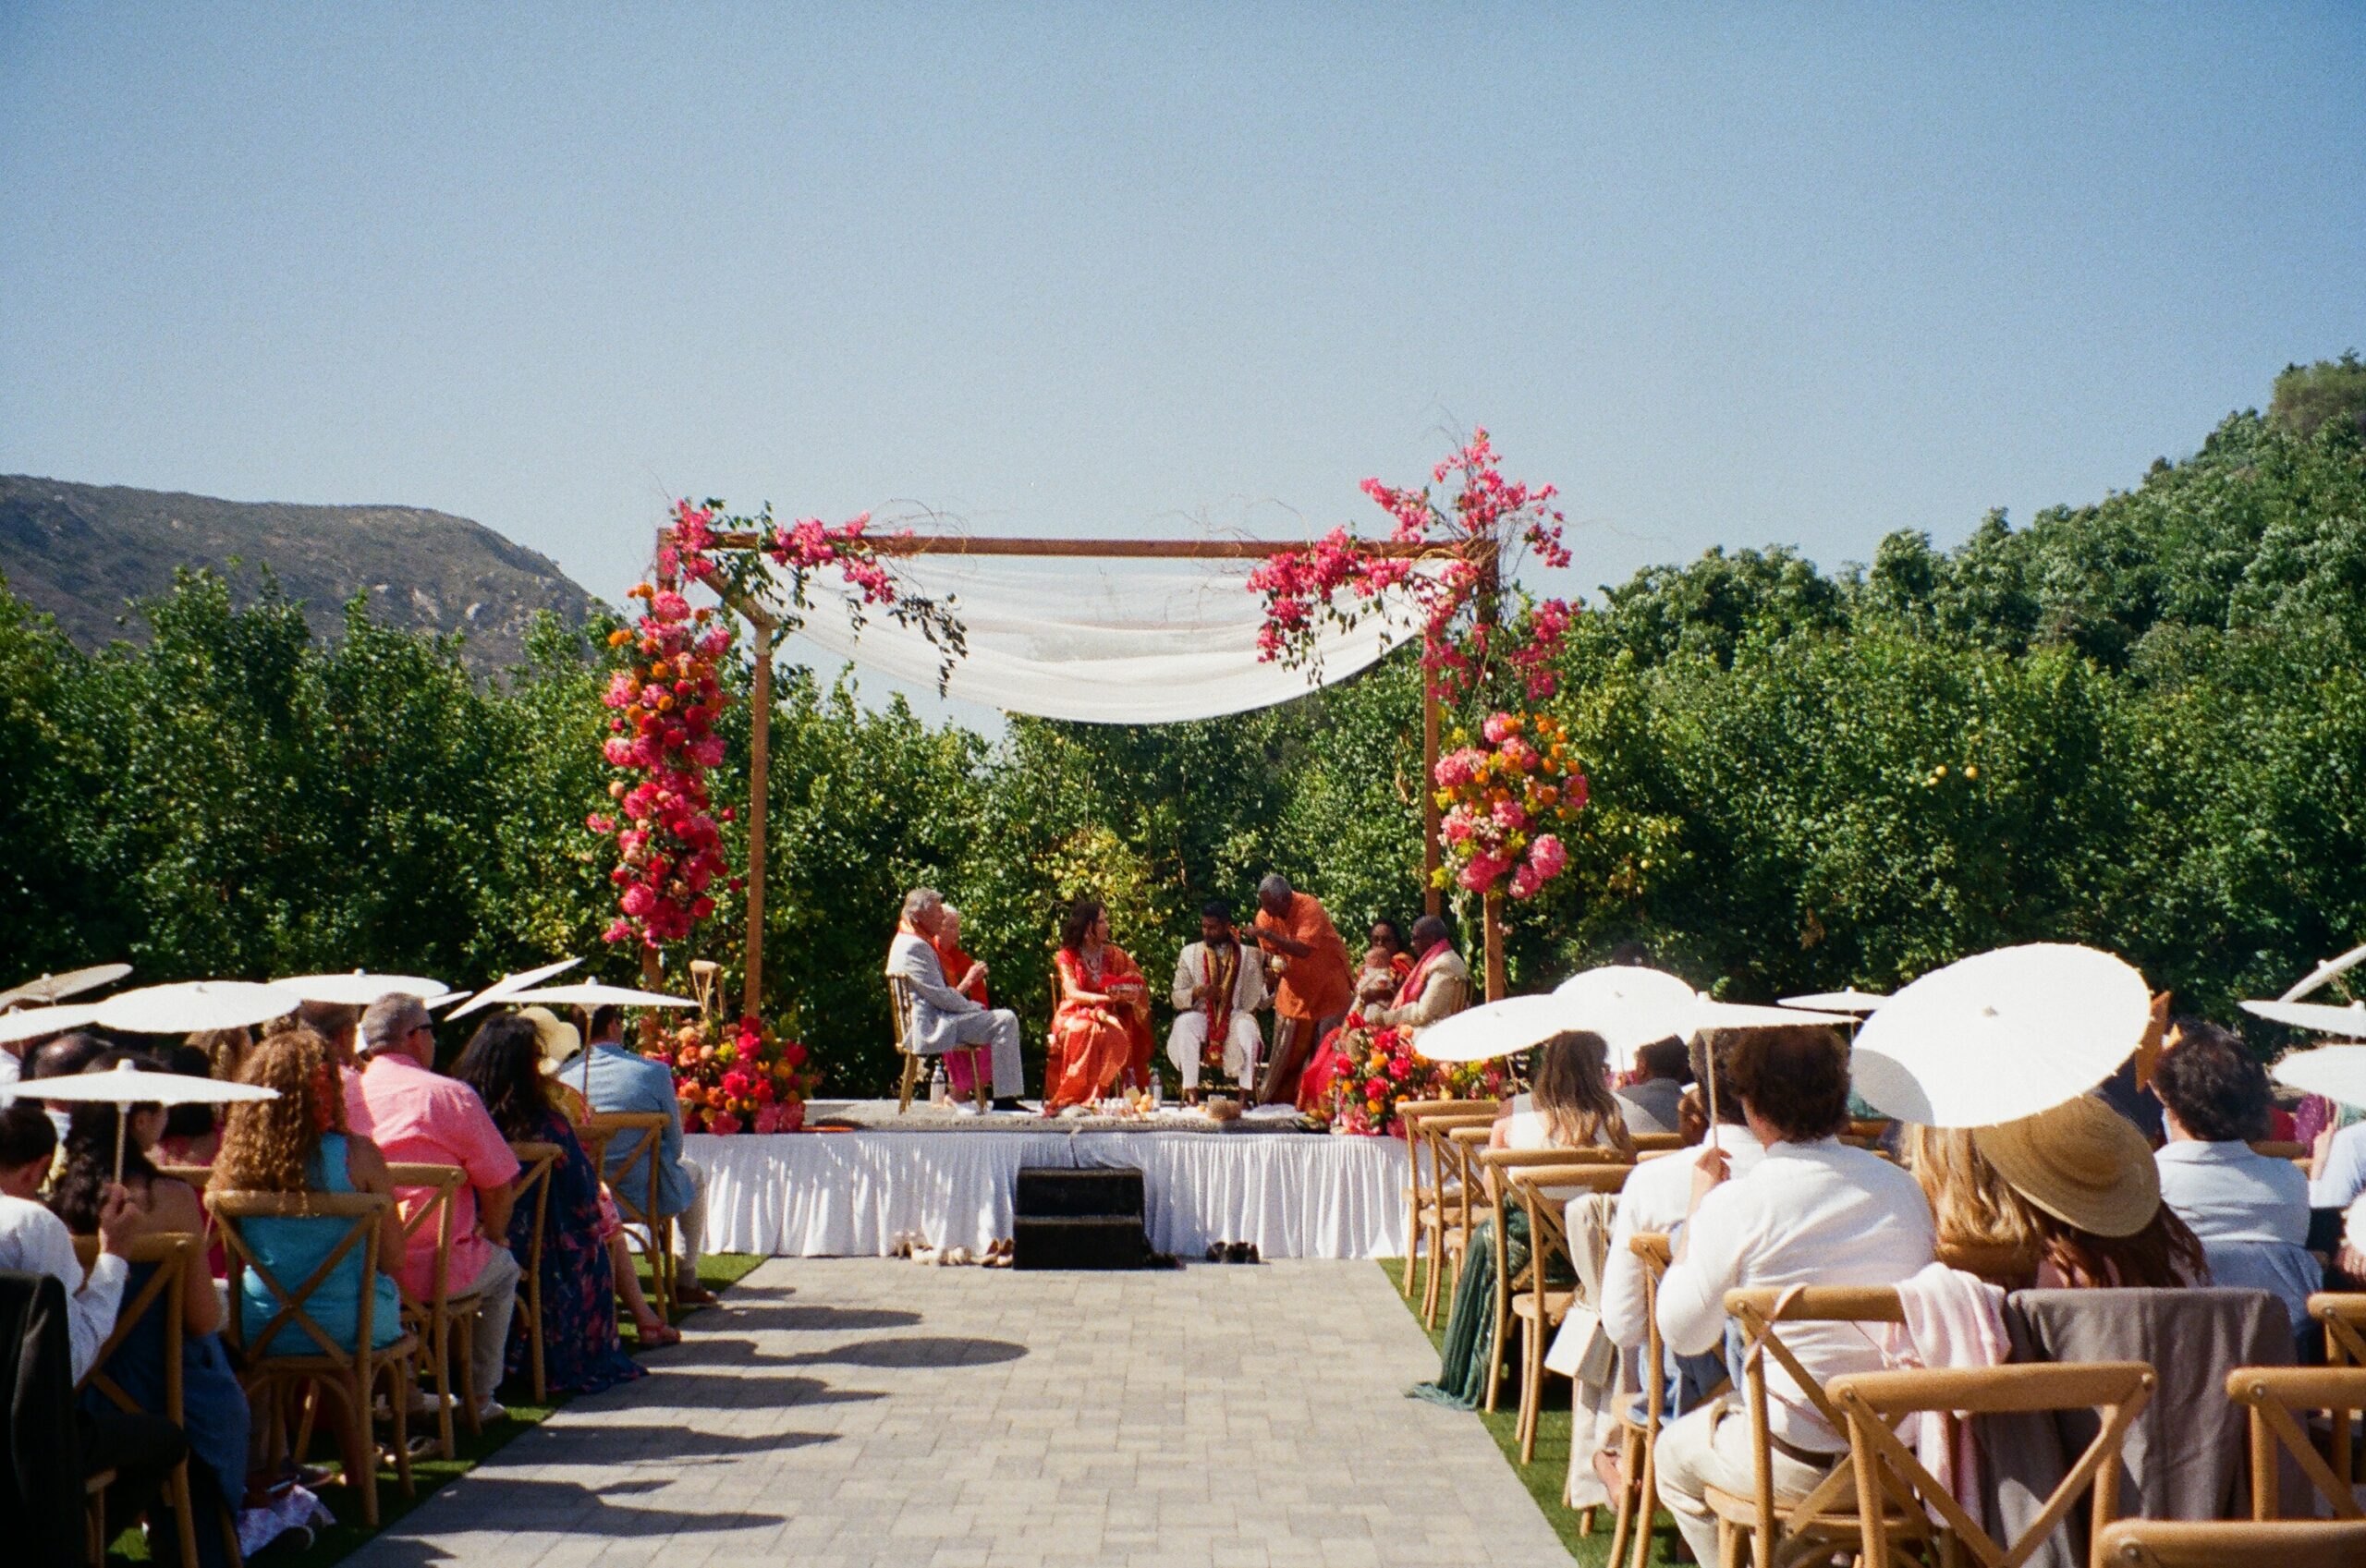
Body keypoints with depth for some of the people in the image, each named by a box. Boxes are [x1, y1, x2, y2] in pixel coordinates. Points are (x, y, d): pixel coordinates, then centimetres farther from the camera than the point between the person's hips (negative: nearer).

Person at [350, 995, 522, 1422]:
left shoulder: (343, 1095, 1)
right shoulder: (451, 1095, -11)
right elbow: (498, 1187, -8)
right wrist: (493, 1237, 14)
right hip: (435, 1272, -4)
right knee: (502, 1268, 27)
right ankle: (480, 1397, 28)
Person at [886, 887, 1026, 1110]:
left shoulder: (907, 941, 18)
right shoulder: (914, 947, -17)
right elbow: (940, 996, -20)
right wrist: (975, 1007, -6)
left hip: (932, 1020, 12)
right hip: (932, 1026, -12)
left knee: (1004, 1019, 19)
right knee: (1005, 1020, -18)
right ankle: (1004, 1098, -16)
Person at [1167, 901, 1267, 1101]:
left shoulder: (1246, 956, 7)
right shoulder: (1190, 953, 8)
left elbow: (1256, 1001, 5)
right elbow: (1177, 998, 5)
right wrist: (1198, 992, -16)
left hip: (1234, 1016, 0)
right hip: (1200, 1015, 1)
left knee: (1247, 1027, -34)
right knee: (1185, 1024, -32)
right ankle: (1190, 1090, -33)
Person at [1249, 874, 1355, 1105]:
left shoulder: (1309, 908, -25)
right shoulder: (1265, 916, -9)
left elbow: (1303, 949, -37)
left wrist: (1268, 934, -41)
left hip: (1328, 983, -4)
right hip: (1296, 986, 4)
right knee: (1286, 1049, 5)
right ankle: (1273, 1101, 12)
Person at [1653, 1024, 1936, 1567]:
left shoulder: (1736, 1205, -15)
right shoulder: (1903, 1187, -1)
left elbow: (1684, 1334, -4)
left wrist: (1698, 1206, 4)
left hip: (1800, 1462, -5)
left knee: (1673, 1454, 23)